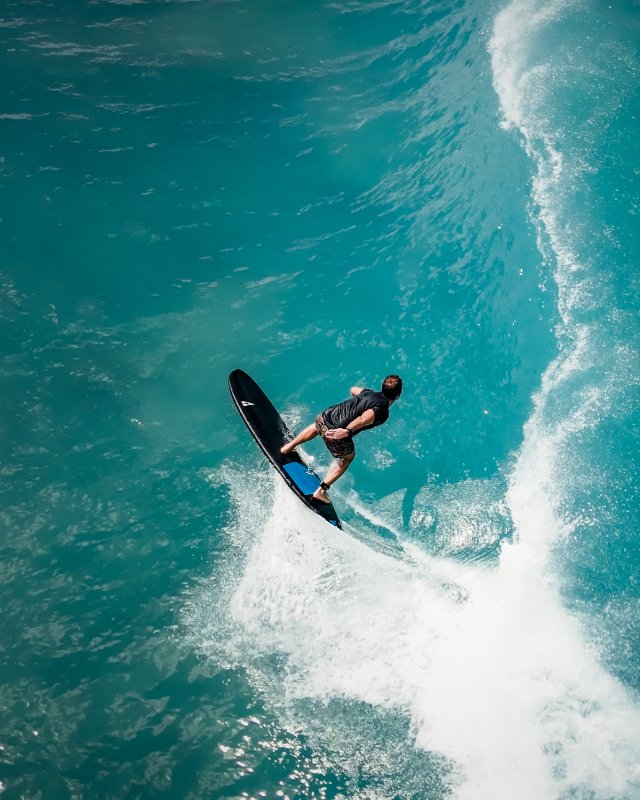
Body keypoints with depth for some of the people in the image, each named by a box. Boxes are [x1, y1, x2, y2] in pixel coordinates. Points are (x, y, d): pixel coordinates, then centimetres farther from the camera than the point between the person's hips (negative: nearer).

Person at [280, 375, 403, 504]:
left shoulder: (369, 393, 11)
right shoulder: (383, 411, -11)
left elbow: (353, 389, 34)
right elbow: (364, 419, -31)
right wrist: (347, 431, -38)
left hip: (326, 416, 6)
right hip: (336, 434, -6)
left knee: (316, 427, 42)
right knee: (348, 457, 25)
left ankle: (289, 446, 60)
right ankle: (321, 490, 24)